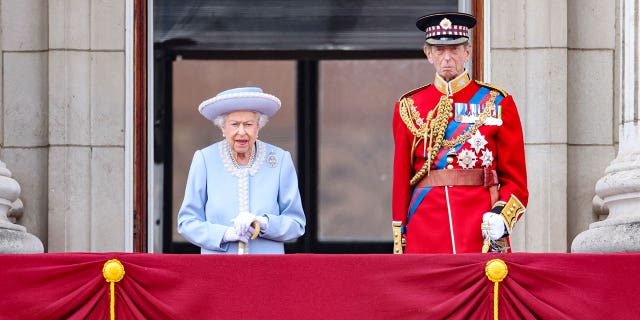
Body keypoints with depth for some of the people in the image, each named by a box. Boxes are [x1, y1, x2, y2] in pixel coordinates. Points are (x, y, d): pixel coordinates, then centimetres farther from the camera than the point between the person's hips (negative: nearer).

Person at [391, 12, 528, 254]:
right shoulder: (409, 107, 11)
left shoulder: (497, 103, 7)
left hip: (483, 235, -1)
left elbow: (515, 179, 6)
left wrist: (501, 216, -13)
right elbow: (401, 180, 11)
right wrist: (398, 243, 5)